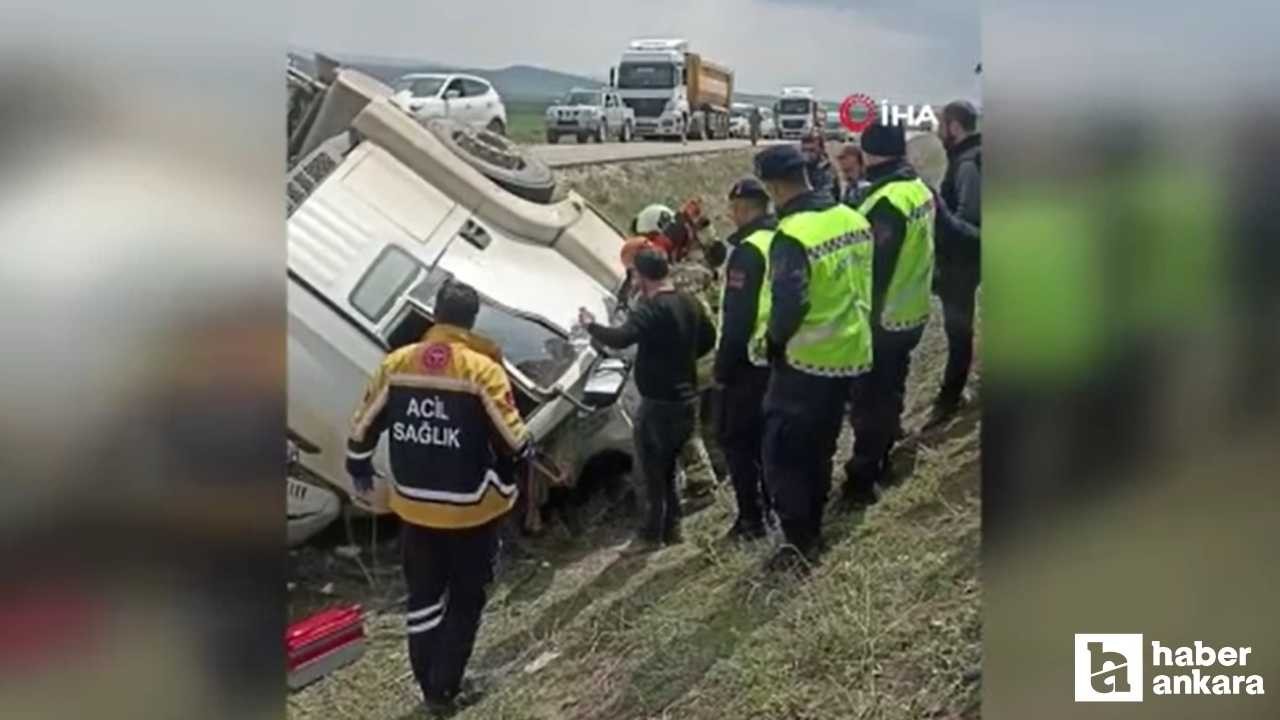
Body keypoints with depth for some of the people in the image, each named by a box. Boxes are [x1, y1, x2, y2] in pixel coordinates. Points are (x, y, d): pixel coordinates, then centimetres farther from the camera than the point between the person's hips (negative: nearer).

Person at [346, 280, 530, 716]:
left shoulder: (397, 363, -2)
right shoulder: (482, 369, -16)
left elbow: (364, 426, 7)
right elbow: (512, 439, -17)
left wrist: (359, 470, 24)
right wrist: (527, 451, 7)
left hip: (413, 506, 4)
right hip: (471, 509, -4)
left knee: (423, 595, 18)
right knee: (465, 599, 13)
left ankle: (429, 687, 27)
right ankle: (446, 689, 18)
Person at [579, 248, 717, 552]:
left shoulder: (651, 309, -20)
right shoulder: (690, 303, 7)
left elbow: (620, 338, -32)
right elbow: (708, 339, 20)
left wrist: (590, 326, -16)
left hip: (660, 403, -8)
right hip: (686, 399, 8)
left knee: (652, 470, 2)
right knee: (666, 467, 19)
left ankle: (653, 533, 6)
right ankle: (671, 528, 23)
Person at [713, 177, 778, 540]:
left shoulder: (748, 250, -21)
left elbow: (737, 317, -22)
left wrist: (722, 366, -14)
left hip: (751, 361, -8)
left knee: (737, 438, 3)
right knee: (767, 434, 20)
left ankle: (751, 518, 6)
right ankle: (774, 506, 29)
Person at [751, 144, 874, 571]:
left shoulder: (792, 235, -22)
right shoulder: (852, 219, 2)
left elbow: (787, 306, -28)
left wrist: (770, 339, -10)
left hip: (806, 362, -8)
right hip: (851, 354, 8)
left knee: (783, 455, 5)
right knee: (819, 450, 21)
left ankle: (800, 544, 10)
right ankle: (811, 532, 33)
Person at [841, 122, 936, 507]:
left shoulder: (887, 201, -26)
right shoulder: (920, 189, 4)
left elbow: (875, 268, -24)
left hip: (883, 318, -9)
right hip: (913, 311, 9)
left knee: (870, 400, 1)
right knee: (891, 391, 21)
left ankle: (861, 480, 9)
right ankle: (880, 463, 36)